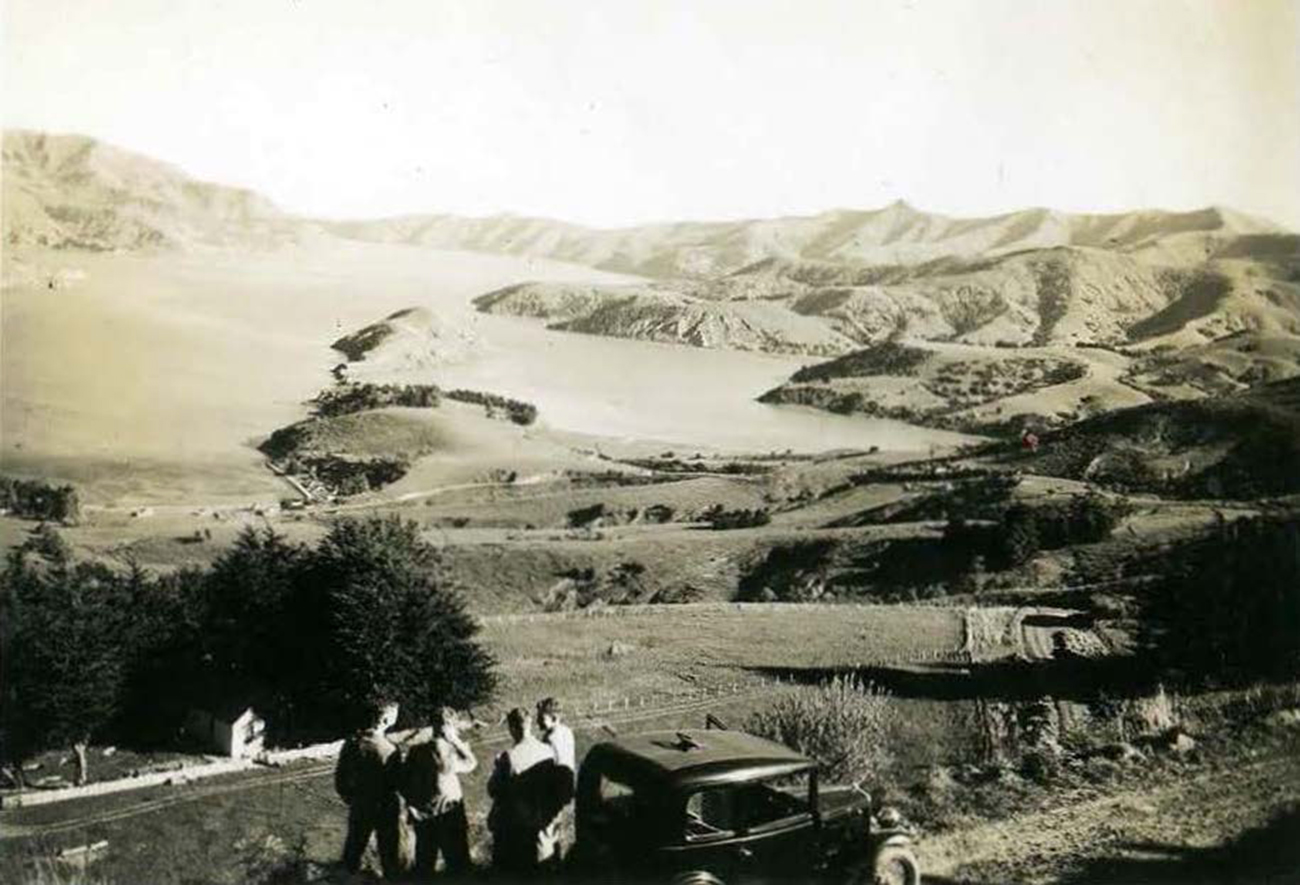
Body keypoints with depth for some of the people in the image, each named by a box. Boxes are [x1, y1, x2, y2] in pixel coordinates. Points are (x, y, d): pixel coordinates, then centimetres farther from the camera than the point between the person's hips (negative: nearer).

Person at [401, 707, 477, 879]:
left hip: (423, 818, 6)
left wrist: (413, 804, 9)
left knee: (424, 865, 20)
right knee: (458, 865, 9)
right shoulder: (449, 755, -23)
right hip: (449, 819, -6)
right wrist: (456, 741, -9)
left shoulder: (416, 751, -6)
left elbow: (404, 781, 1)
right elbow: (472, 763, -5)